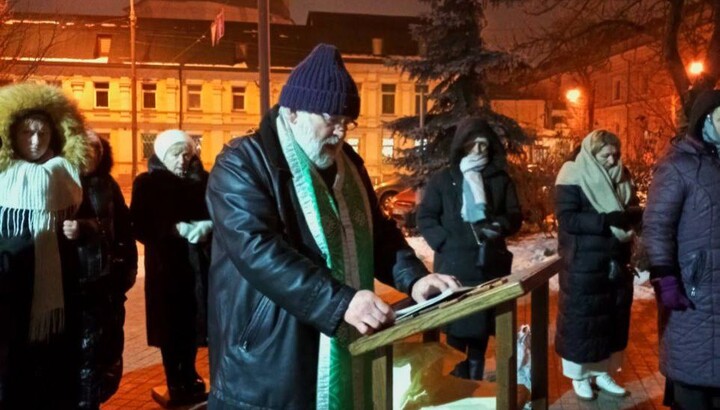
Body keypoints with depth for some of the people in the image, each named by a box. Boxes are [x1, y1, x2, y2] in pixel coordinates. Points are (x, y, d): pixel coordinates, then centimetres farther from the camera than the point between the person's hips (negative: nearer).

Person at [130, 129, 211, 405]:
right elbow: (140, 226, -10)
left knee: (193, 322, 8)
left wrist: (208, 226, -19)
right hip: (167, 264, -2)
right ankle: (175, 383, 19)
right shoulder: (147, 183, -2)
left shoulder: (203, 180, 5)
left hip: (198, 262, 2)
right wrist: (176, 229, -20)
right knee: (171, 324, 3)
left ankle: (190, 377, 27)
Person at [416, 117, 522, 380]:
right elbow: (425, 217, 2)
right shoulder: (443, 179, 4)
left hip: (490, 265, 2)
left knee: (482, 328, 9)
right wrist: (445, 242, -13)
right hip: (454, 266, -2)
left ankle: (475, 383, 22)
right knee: (457, 330, 1)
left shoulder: (500, 179, 9)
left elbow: (515, 216, 9)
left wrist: (499, 226, -14)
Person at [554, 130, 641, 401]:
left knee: (614, 320, 14)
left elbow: (635, 210, 11)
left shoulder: (621, 177, 7)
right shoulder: (573, 177, -11)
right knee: (581, 320, 4)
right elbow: (567, 218, -20)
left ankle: (603, 372, 29)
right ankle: (580, 376, 21)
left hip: (617, 263, 6)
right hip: (583, 266, -6)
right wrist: (608, 219, -27)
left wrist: (629, 216, -14)